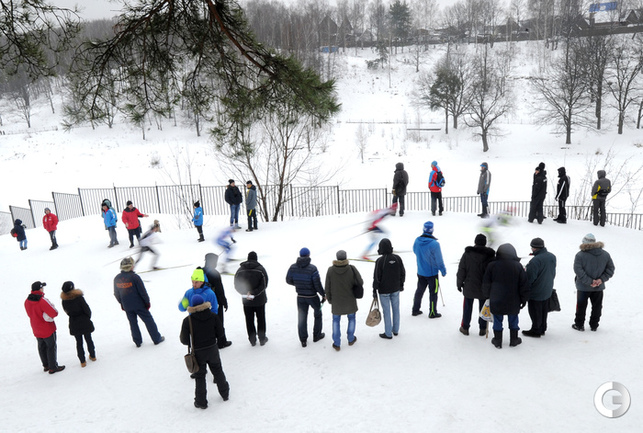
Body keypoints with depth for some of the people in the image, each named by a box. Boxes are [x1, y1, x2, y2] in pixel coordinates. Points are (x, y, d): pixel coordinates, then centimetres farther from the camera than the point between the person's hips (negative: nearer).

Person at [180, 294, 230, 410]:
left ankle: (201, 402, 20)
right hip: (212, 349, 3)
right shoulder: (213, 316, -10)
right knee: (218, 371, 22)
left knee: (199, 376, 13)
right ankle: (225, 394, 36)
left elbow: (184, 340, -14)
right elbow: (220, 334, -5)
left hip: (198, 352, -3)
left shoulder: (188, 320, -18)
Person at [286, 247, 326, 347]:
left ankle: (303, 340, 20)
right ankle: (317, 335, 32)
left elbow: (288, 280, 1)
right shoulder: (312, 268, -22)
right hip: (313, 297, -3)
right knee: (318, 314, 22)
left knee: (302, 318, 14)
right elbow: (318, 284, -18)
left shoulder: (293, 267, -10)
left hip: (300, 297, 3)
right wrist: (323, 294, -3)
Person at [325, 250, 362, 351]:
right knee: (351, 318, 22)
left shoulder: (331, 270, -12)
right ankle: (351, 339, 35)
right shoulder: (352, 269, -17)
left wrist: (329, 299, 10)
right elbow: (360, 283, -12)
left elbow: (328, 287, -5)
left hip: (336, 302, 0)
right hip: (350, 301, 0)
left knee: (336, 320, 15)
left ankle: (337, 344, 19)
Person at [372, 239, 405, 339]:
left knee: (386, 311, 5)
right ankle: (395, 330, 31)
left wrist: (374, 290, -3)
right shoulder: (397, 258, -6)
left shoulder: (380, 261, -19)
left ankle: (388, 334, 15)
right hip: (395, 289, 4)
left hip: (384, 290, -4)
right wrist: (401, 284, 19)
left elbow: (376, 277, -14)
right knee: (396, 309, 18)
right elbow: (403, 273, 4)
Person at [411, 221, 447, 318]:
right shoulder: (434, 244, -24)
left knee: (419, 290, 20)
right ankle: (432, 313, 20)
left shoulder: (417, 241, -8)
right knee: (433, 292, 10)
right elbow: (439, 260, -16)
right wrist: (443, 270, -3)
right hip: (432, 272, -5)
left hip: (420, 272, 5)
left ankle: (415, 310, 29)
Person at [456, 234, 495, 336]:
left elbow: (461, 271, -5)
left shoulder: (467, 254, -10)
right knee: (483, 307, 14)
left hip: (469, 287, 0)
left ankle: (465, 327, 23)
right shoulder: (490, 255, -9)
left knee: (467, 306, 13)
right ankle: (482, 329, 23)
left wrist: (459, 284, 7)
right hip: (484, 288, 0)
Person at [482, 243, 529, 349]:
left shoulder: (492, 265, -9)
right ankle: (514, 340, 29)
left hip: (496, 301, -1)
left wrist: (487, 295, 14)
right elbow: (524, 285, -2)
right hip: (513, 302, 1)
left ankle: (497, 341, 20)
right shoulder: (518, 266, -5)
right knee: (513, 320, 17)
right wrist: (524, 300, 9)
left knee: (497, 320, 11)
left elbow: (486, 284, -2)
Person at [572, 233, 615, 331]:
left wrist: (589, 281, -18)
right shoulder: (605, 254, 0)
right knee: (597, 307, 17)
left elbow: (578, 270, -21)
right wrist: (602, 279, -8)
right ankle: (594, 325, 26)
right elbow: (610, 268, 0)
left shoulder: (580, 255, -15)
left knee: (581, 306, 11)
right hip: (599, 287, 3)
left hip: (583, 287, -3)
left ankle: (579, 325, 19)